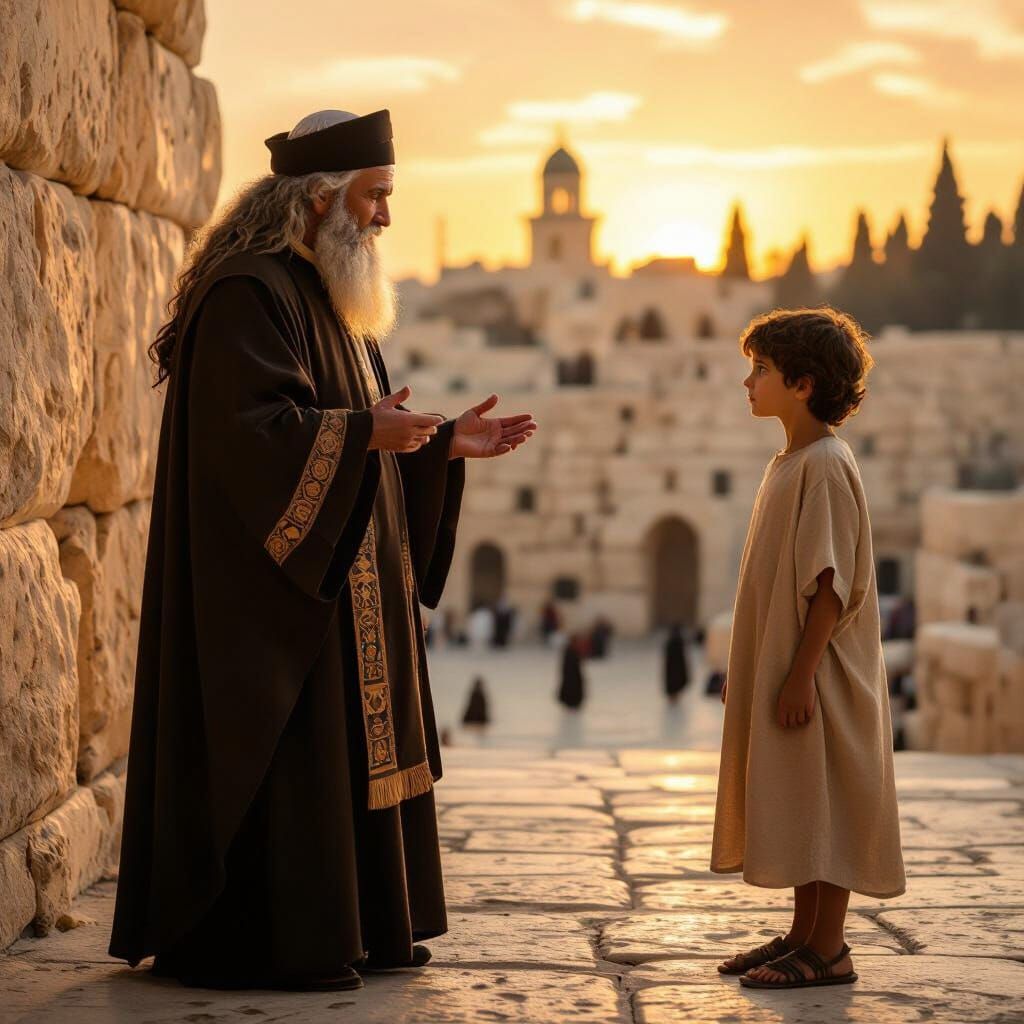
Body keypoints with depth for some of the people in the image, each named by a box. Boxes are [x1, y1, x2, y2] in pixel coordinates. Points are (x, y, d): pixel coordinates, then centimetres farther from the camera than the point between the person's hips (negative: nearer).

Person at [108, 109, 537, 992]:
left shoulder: (331, 299, 17)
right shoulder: (249, 293, -14)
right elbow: (248, 426, -24)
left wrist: (447, 443, 9)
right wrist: (363, 431, -33)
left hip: (344, 571, 10)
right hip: (269, 573, -10)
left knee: (350, 742, 12)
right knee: (282, 746, -7)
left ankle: (355, 925, 19)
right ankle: (261, 942, 0)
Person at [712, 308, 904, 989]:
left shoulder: (825, 463, -16)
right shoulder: (791, 462, 14)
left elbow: (832, 583, -20)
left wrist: (801, 673, -22)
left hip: (819, 673, -9)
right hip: (783, 666, 10)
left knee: (826, 804, -3)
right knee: (798, 807, 14)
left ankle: (829, 951, 3)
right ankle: (804, 935, 22)